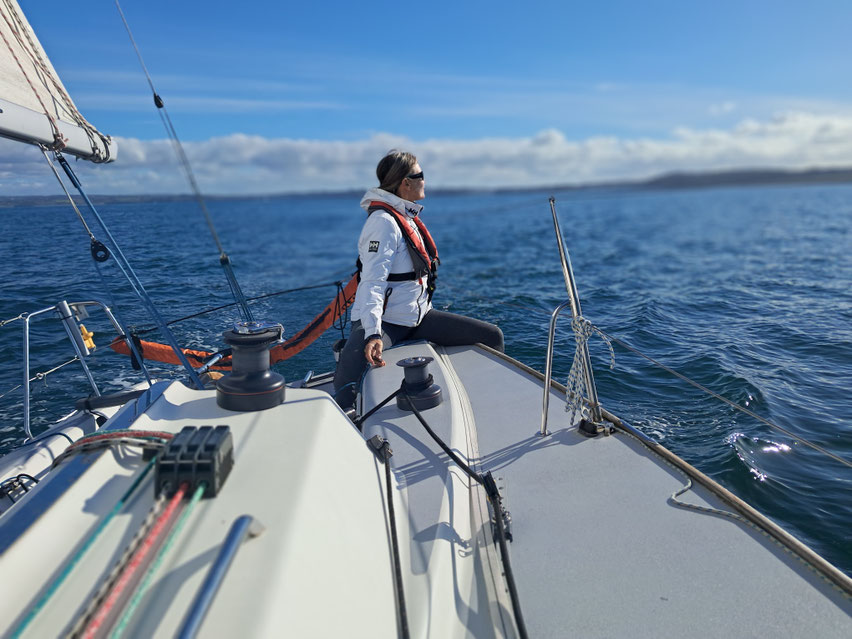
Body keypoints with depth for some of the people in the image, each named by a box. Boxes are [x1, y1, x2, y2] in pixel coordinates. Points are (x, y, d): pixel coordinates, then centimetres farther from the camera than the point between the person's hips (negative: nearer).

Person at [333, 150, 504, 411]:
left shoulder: (409, 217, 13)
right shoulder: (383, 221, -16)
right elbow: (373, 282, -26)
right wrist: (373, 334, -37)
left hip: (418, 316, 9)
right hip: (384, 321, -8)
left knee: (492, 336, 1)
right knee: (351, 363, -40)